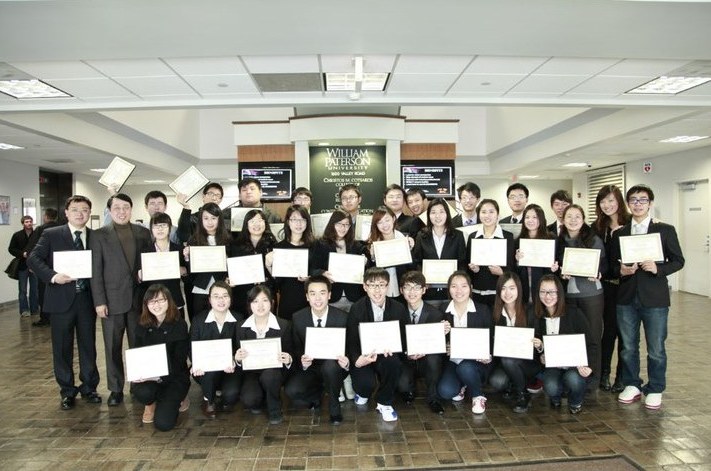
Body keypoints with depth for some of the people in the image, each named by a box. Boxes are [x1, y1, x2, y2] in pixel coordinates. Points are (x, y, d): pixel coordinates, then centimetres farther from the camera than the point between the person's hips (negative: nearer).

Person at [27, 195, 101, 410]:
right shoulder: (51, 234, 1)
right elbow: (33, 258, -4)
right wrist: (53, 276, -19)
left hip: (87, 298, 2)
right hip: (61, 298, -1)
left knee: (88, 345, 10)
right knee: (62, 347, 8)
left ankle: (89, 388, 25)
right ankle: (67, 391, 22)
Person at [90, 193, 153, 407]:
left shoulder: (143, 233, 6)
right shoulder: (99, 235, 0)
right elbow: (95, 271, -2)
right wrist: (99, 301, -7)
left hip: (138, 298, 2)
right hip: (112, 300, -1)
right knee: (113, 347, 8)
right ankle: (116, 389, 20)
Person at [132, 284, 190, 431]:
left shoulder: (179, 325, -11)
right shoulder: (142, 325, 1)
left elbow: (179, 360, -12)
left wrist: (159, 376, -26)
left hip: (174, 376, -3)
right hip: (147, 375, 3)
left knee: (163, 423, -20)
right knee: (141, 391, -33)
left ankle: (173, 399, 16)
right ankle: (151, 403, 6)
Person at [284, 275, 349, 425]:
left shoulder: (342, 317, -12)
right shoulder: (298, 318, -7)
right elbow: (296, 348, 3)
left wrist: (346, 362, -28)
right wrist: (302, 360, -20)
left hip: (333, 367, -2)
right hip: (309, 368, 2)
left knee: (330, 365, -37)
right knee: (291, 390, -25)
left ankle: (334, 407, -7)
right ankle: (318, 392, 11)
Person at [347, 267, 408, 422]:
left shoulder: (398, 308, -6)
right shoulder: (357, 309, -11)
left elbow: (403, 338, 1)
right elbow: (351, 341, -10)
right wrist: (357, 360, -32)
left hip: (387, 354, 1)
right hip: (364, 356, -1)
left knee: (394, 363, -33)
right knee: (366, 383, -29)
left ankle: (384, 403, -4)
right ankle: (363, 392, 15)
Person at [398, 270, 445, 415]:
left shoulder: (435, 314, -7)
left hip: (427, 360, 0)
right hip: (407, 360, 1)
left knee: (433, 357, -35)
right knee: (402, 385, -29)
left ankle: (433, 398, -10)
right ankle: (409, 391, 12)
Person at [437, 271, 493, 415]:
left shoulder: (483, 310, -2)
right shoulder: (443, 312, 0)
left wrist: (488, 356, -18)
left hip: (476, 362, -1)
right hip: (452, 361, 1)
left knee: (465, 368, -34)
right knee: (445, 391, -24)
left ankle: (478, 396, -2)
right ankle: (461, 385, 13)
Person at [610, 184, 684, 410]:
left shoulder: (665, 230, 2)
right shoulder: (619, 233, 9)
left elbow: (677, 261, 1)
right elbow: (612, 263, 10)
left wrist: (658, 268, -16)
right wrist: (621, 270, -11)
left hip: (654, 298, -2)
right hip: (627, 298, 2)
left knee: (656, 348, 6)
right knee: (628, 346, 11)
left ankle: (655, 390, 23)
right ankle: (632, 385, 26)